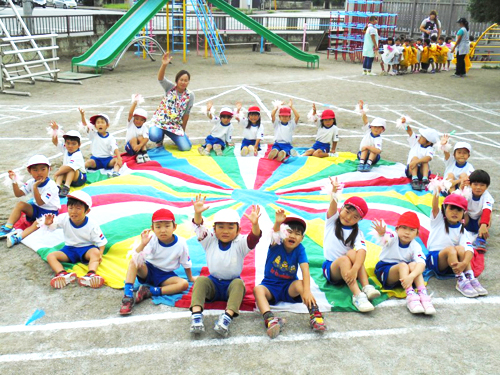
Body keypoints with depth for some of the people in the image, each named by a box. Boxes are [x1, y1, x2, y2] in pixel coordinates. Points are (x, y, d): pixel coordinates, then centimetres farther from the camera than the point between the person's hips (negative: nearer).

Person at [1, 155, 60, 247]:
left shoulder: (51, 186, -23)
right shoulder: (31, 182, -2)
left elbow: (40, 202, -26)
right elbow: (18, 194, -1)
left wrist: (35, 187, -33)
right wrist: (15, 182, -17)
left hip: (49, 211, -7)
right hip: (37, 208, 7)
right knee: (20, 204, -12)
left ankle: (19, 236, -50)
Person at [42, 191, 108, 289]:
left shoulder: (92, 225, -16)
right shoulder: (64, 219, -10)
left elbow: (101, 242, -12)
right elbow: (51, 227, -8)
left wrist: (100, 254, -31)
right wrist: (48, 223, -33)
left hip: (86, 248, -3)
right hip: (69, 249, 4)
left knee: (95, 252, -36)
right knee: (50, 256, -19)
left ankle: (90, 275, -60)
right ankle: (63, 274, -47)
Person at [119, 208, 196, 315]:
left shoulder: (181, 243, -15)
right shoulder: (152, 240, -20)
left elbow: (186, 264, 3)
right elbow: (136, 259, -33)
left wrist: (190, 278, 14)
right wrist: (142, 244, -48)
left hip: (166, 275, 1)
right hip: (148, 270, -1)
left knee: (184, 284, -27)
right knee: (133, 262, -30)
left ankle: (149, 291, -28)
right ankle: (128, 296, -37)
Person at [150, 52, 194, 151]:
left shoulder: (190, 95, -3)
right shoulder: (170, 87, -5)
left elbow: (186, 114, 3)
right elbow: (160, 79, -26)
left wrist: (183, 131, 7)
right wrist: (164, 65, -45)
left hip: (176, 125, 2)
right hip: (160, 120, -1)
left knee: (186, 147, -15)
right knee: (154, 136, -34)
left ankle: (176, 137, 23)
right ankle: (160, 138, 8)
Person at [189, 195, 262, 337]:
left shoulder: (240, 244, -5)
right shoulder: (210, 241, 1)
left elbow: (254, 238, -24)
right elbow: (199, 228, -15)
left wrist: (255, 224, -47)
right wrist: (197, 214, -37)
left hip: (232, 284, -1)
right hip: (213, 284, 2)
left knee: (238, 283, -32)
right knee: (200, 280, -26)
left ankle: (227, 317, -50)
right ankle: (196, 315, -43)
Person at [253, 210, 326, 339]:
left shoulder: (300, 249, -9)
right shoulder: (276, 245, -10)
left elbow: (305, 269, -24)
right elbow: (274, 235, -35)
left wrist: (307, 290, -41)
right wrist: (277, 223, -59)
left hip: (289, 287, 1)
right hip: (270, 286, 0)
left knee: (299, 284, -31)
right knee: (258, 289, -31)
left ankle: (315, 315, -42)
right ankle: (269, 319, -54)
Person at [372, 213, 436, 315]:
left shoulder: (415, 246, -10)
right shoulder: (392, 238, -15)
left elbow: (422, 263, -28)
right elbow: (385, 238, -41)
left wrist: (411, 276, -48)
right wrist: (381, 233, -67)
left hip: (403, 273, 2)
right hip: (385, 270, -2)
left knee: (413, 265, -29)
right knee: (403, 265, -32)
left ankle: (423, 295, -40)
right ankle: (410, 295, -46)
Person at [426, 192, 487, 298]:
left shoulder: (462, 230, 3)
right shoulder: (438, 221, 2)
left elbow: (469, 248, -15)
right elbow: (435, 207, -21)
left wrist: (465, 263, -37)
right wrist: (437, 192, -44)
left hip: (453, 265, 2)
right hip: (434, 259, -2)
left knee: (460, 248, -27)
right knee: (450, 249, -31)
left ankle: (471, 278, -28)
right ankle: (461, 281, -36)